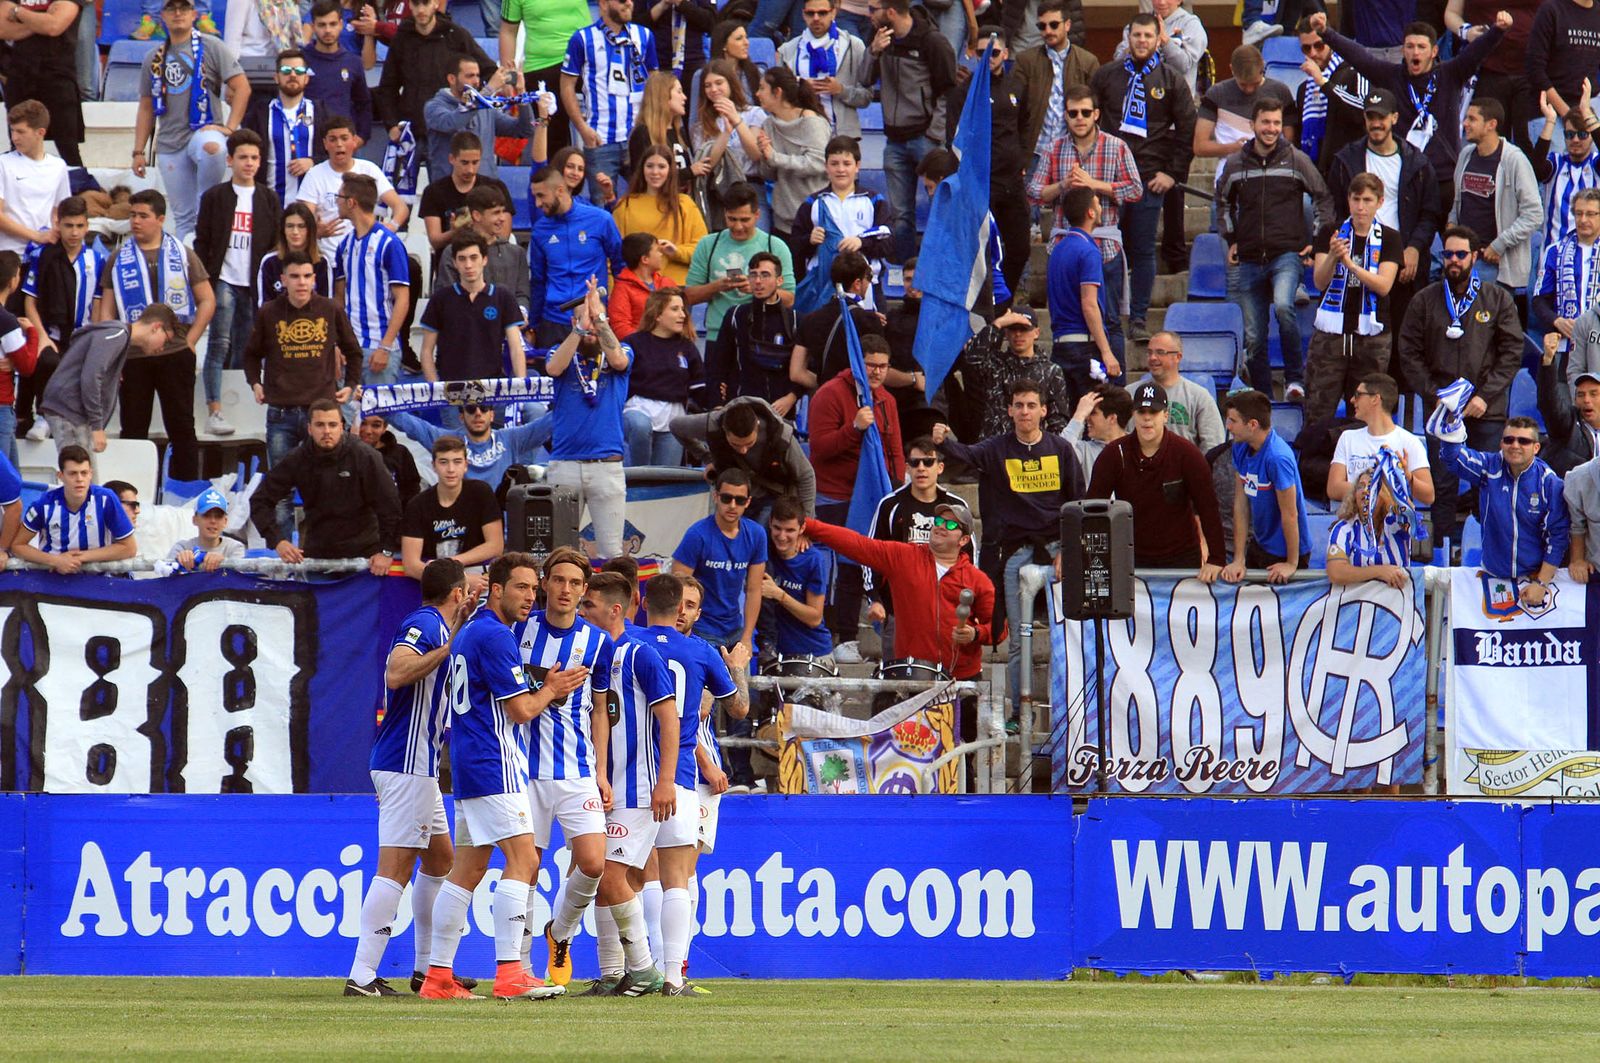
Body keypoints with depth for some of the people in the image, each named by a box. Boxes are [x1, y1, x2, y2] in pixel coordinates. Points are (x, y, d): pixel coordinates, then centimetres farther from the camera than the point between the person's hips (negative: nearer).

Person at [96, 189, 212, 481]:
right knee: (133, 430, 4)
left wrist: (190, 340, -3)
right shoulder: (119, 260, 7)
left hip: (176, 355, -1)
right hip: (132, 357, 1)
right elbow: (106, 310, 6)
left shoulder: (183, 256, 4)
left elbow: (207, 300, 7)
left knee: (182, 429, 3)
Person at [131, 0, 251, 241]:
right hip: (169, 144, 5)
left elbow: (242, 87, -5)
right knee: (184, 215, 2)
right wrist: (138, 151, 12)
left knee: (211, 147, -40)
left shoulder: (210, 47, 2)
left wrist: (230, 127, -14)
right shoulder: (156, 57, 16)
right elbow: (146, 107, 19)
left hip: (204, 131, -5)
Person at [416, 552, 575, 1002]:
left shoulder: (468, 632, 19)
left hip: (468, 763, 10)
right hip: (494, 765, -10)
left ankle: (438, 976, 9)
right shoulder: (494, 636, -13)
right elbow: (521, 710, -14)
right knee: (523, 859, -13)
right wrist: (550, 690, 6)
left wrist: (547, 687, 14)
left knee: (467, 868, 10)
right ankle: (509, 971, -20)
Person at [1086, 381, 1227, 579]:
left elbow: (1207, 507, -11)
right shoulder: (1115, 454, -5)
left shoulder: (1187, 453, -8)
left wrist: (1215, 560, -18)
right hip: (1132, 559, 1)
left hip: (1182, 558, -1)